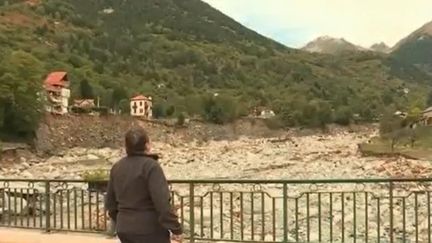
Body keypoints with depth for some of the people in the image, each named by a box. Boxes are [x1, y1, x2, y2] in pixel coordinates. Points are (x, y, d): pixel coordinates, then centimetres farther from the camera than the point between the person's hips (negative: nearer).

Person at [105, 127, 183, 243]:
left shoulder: (117, 167, 8)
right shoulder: (150, 166, -16)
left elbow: (110, 202, 15)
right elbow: (162, 202, -22)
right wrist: (176, 229, -16)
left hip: (125, 229, 7)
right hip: (150, 230, -7)